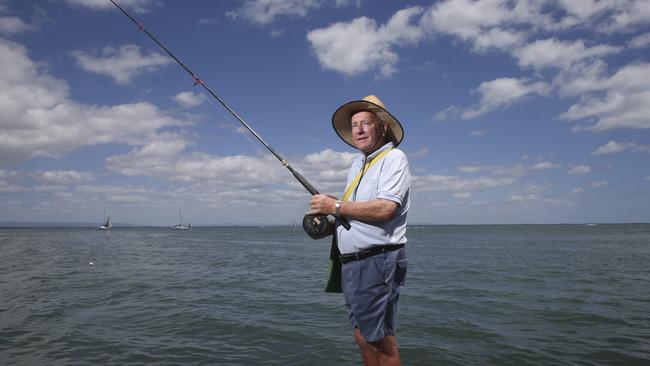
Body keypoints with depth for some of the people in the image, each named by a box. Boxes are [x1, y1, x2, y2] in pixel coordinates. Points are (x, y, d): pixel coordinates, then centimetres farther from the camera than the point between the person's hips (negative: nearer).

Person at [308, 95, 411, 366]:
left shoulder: (393, 158, -7)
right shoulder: (357, 164, 20)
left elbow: (385, 209, -22)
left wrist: (335, 206, -14)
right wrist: (328, 214, 4)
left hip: (376, 261, -8)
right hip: (350, 262, 9)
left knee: (379, 339, -2)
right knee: (363, 336, 15)